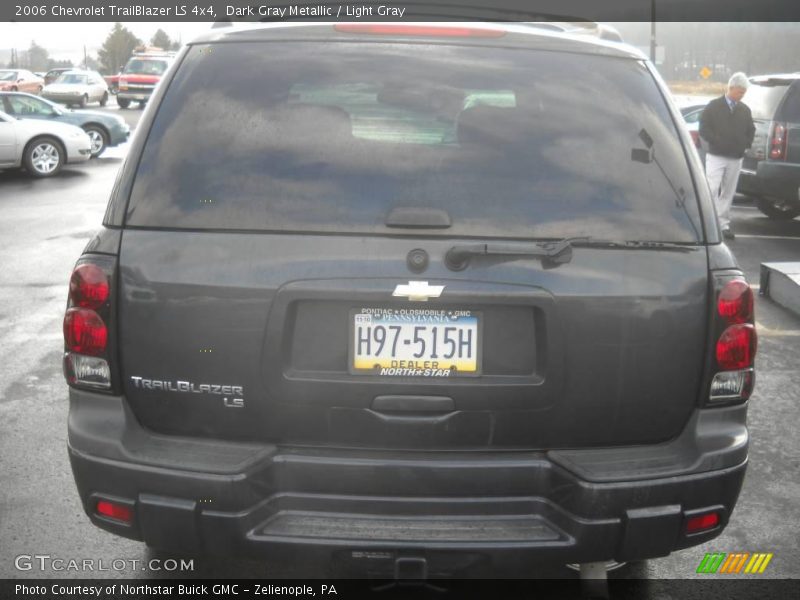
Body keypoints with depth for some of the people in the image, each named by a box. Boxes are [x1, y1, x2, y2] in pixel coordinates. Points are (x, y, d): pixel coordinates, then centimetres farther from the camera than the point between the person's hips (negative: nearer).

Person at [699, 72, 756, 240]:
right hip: (716, 156, -4)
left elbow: (751, 130, 19)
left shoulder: (745, 110, 11)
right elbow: (704, 129, -4)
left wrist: (745, 144, 3)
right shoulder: (714, 106, -1)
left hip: (736, 158, 4)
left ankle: (724, 224, 12)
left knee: (728, 192, 7)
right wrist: (717, 141, -14)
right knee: (712, 189, -12)